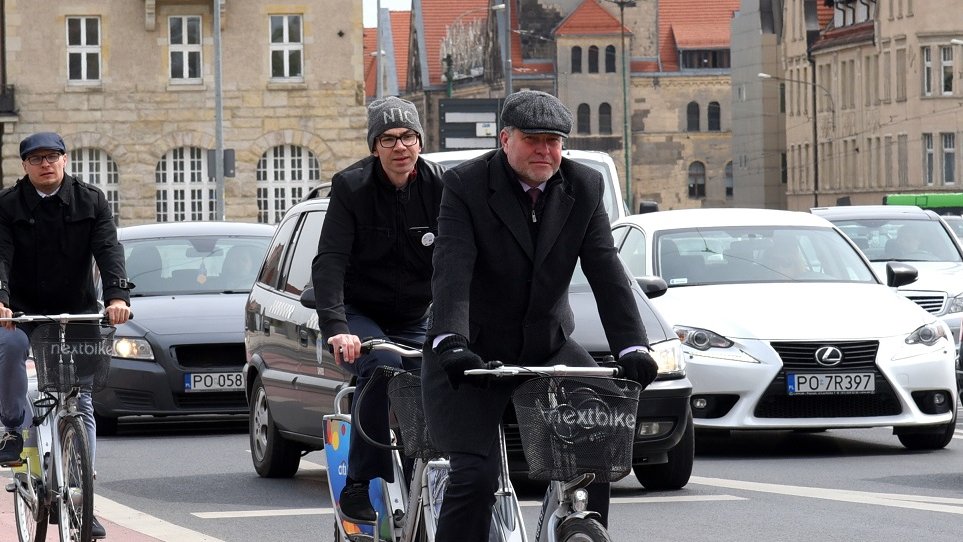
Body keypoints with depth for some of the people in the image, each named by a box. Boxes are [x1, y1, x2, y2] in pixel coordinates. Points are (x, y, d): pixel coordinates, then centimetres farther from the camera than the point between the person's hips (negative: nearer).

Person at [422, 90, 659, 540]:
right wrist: (450, 343, -40)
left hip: (549, 346, 4)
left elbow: (607, 273, -8)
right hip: (474, 354, -4)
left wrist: (632, 347, -21)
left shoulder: (584, 187, -2)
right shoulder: (466, 186, -13)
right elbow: (452, 271, -25)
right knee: (475, 476, -15)